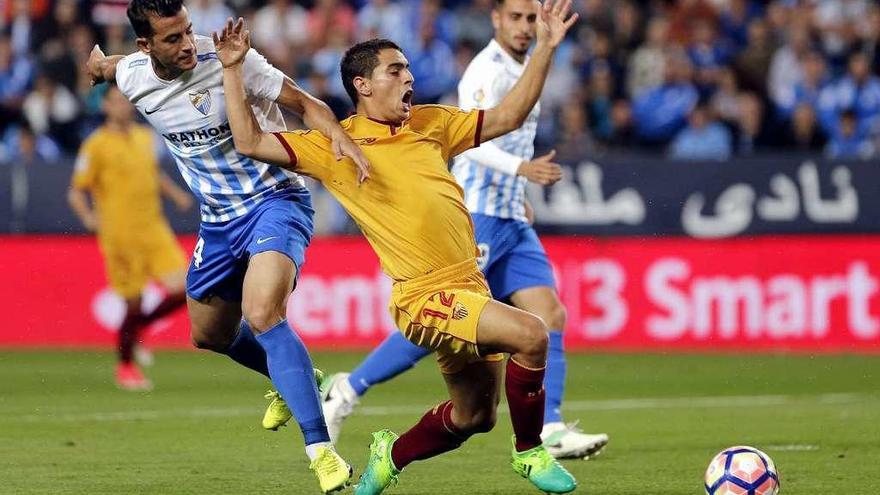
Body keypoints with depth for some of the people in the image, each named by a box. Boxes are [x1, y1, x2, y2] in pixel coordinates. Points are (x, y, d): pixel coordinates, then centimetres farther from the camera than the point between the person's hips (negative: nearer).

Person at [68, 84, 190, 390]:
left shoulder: (145, 137, 12)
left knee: (183, 290, -7)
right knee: (133, 304, -1)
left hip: (155, 230, 5)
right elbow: (76, 192, -5)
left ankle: (139, 327, 20)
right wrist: (89, 218, -23)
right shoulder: (97, 145, -6)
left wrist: (175, 193, 12)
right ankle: (125, 367, 21)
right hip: (121, 236, -5)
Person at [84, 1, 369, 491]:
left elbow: (304, 103, -17)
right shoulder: (133, 77, -5)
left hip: (275, 198, -7)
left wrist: (339, 135, -35)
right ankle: (293, 380, 51)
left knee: (261, 316, -29)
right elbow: (102, 63, 21)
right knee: (210, 335, 20)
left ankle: (322, 451, -30)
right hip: (219, 218, 7)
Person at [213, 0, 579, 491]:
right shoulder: (335, 145, -1)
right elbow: (250, 142, -4)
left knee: (475, 417, 14)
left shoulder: (431, 123, 14)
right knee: (531, 333, -26)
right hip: (426, 298, -7)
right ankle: (530, 451, -8)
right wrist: (233, 69, -8)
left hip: (472, 286, 7)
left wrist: (546, 47, 12)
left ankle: (394, 453, 39)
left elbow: (508, 116, 18)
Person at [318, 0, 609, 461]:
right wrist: (522, 168, -39)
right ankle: (347, 389, 4)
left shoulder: (523, 72, 16)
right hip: (475, 216, -9)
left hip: (511, 222, 9)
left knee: (551, 317, -2)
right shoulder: (489, 69, -13)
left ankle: (549, 431, -4)